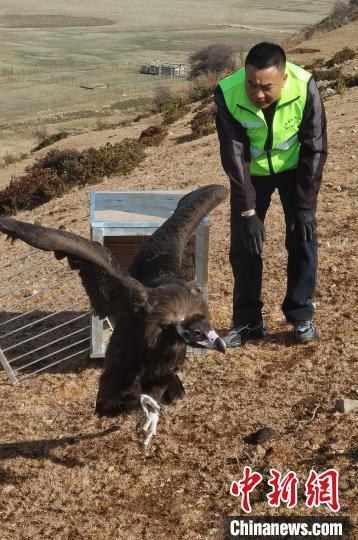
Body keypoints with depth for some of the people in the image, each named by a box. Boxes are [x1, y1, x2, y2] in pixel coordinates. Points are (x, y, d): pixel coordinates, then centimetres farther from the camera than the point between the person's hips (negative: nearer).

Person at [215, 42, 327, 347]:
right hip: (250, 171, 1)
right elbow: (234, 155, -25)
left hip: (293, 166, 0)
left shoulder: (305, 88, -31)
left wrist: (306, 205, -21)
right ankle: (248, 321, 11)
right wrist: (248, 210, -27)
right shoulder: (228, 94, -31)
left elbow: (315, 148, -21)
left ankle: (301, 315, 10)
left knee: (303, 236, -7)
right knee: (243, 242, -2)